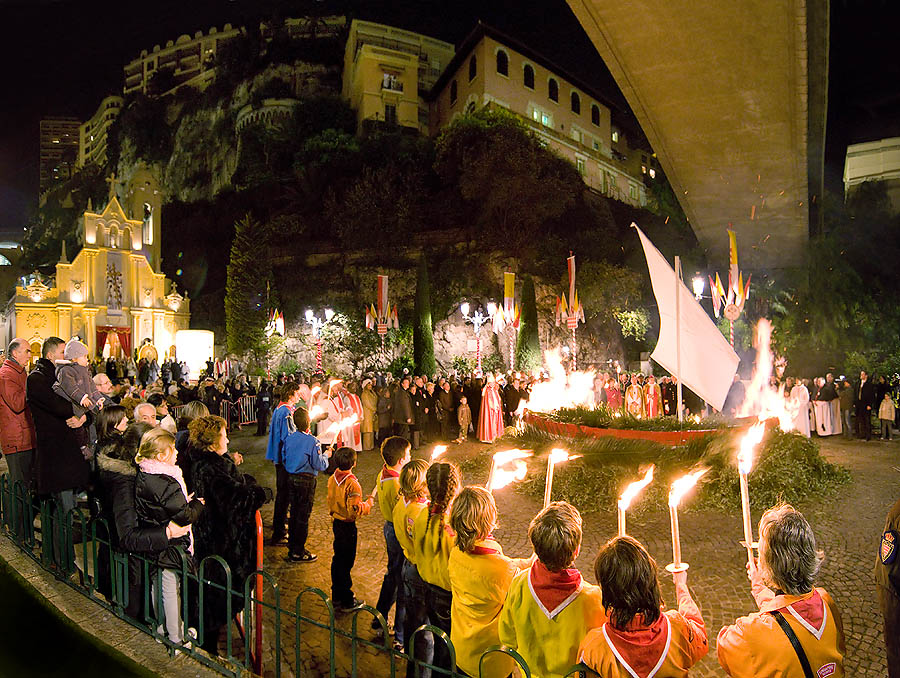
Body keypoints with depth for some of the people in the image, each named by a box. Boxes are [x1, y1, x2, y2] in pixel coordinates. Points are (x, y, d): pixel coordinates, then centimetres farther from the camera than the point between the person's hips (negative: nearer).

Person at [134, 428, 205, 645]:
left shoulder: (142, 476, 0)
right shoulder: (167, 483, -28)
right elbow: (185, 516, -23)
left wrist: (185, 501, 6)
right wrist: (198, 503, -5)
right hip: (170, 545, -9)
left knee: (158, 585, 23)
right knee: (172, 591, 5)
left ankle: (161, 626, 41)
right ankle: (176, 637, 19)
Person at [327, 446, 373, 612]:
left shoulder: (332, 479, 0)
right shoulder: (352, 483, -24)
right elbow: (356, 510, -26)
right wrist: (368, 503, -10)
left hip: (336, 522, 8)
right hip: (348, 526, -8)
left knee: (338, 559, 19)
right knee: (346, 562, 1)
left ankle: (337, 596, 31)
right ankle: (346, 602, 11)